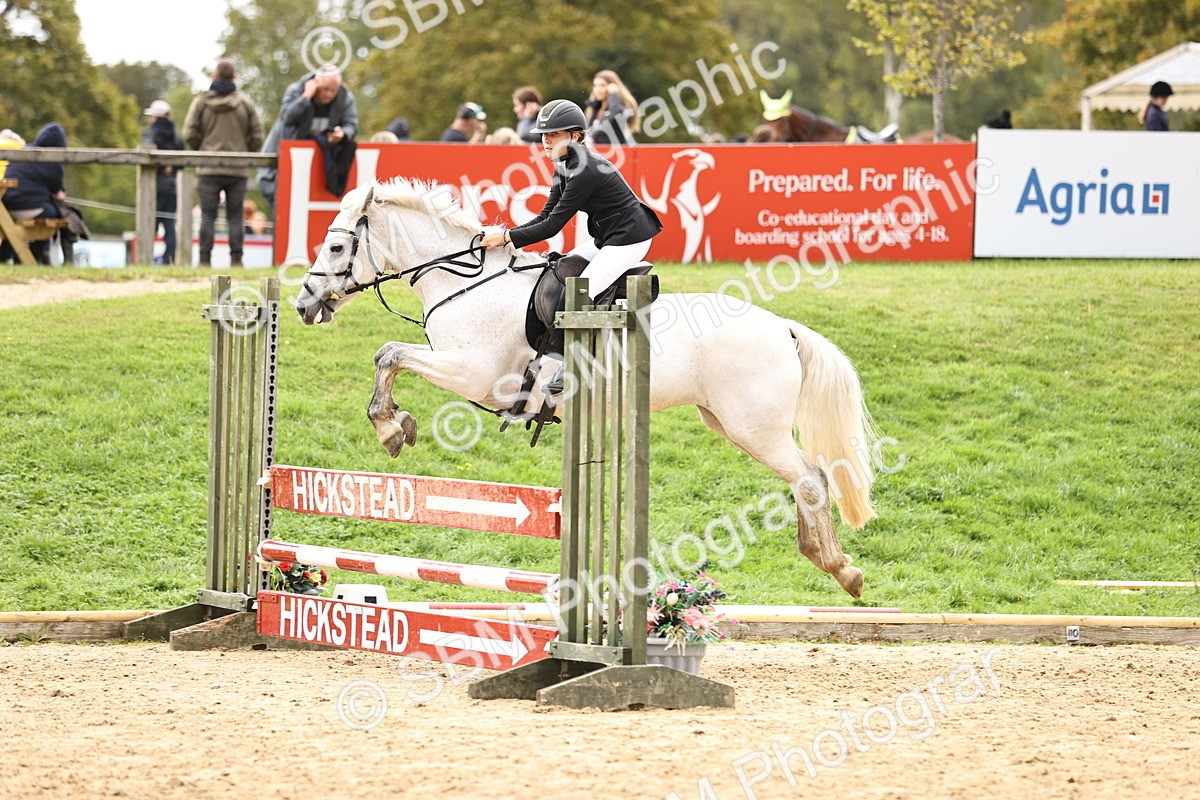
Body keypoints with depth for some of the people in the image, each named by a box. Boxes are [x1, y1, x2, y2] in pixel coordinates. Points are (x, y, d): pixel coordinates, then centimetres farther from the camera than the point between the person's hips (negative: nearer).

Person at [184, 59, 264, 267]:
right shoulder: (246, 103, 0)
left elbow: (189, 134, -3)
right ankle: (236, 259, 1)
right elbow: (257, 136, 1)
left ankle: (205, 259, -4)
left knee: (208, 215, 2)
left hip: (209, 169, -1)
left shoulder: (201, 101, -2)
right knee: (235, 216, 5)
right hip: (237, 170, 1)